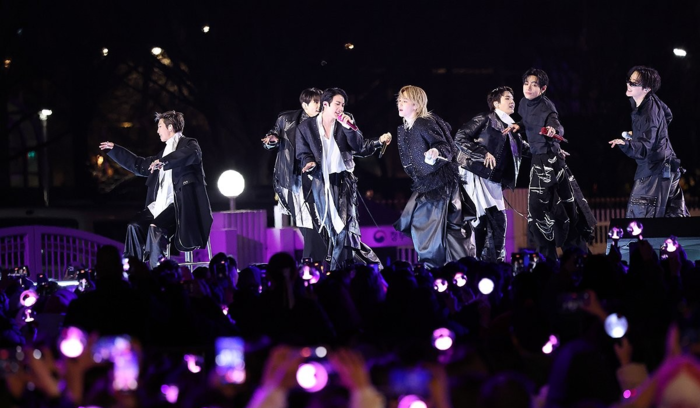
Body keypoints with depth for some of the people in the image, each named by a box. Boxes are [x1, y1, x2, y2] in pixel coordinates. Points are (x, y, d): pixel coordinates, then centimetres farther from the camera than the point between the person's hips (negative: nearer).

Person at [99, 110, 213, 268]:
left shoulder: (189, 144, 0)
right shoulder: (165, 152, 25)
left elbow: (190, 154, -26)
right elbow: (140, 165, 34)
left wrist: (163, 161, -36)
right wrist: (113, 150, 35)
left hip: (181, 203, -8)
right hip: (161, 204, 8)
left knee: (156, 228, -29)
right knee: (135, 226, -10)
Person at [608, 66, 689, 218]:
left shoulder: (648, 114, -25)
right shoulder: (652, 100, 3)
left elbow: (644, 148, -31)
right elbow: (667, 115, 25)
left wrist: (626, 144, -50)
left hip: (654, 171, -10)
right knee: (675, 214, 17)